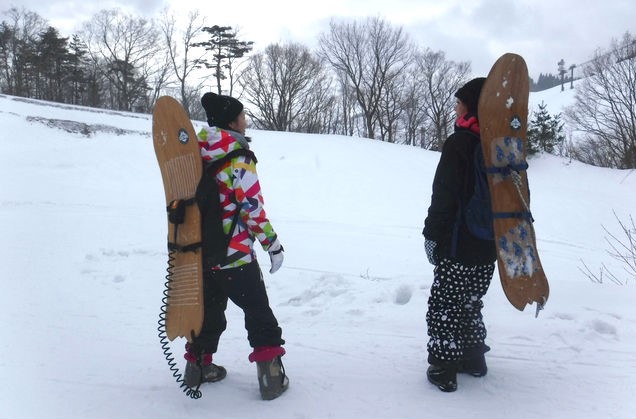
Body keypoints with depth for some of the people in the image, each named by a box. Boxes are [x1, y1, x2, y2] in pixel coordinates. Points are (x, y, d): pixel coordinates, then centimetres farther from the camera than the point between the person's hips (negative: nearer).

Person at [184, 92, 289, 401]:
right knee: (258, 312, 6)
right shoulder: (238, 160, -17)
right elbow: (252, 209, -19)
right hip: (235, 254, -7)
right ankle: (271, 375, 9)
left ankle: (198, 364, 36)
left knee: (209, 308, 24)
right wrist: (273, 244, -8)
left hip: (203, 251, 7)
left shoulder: (198, 155, 5)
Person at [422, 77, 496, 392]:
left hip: (458, 244, -7)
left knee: (444, 304, 4)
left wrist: (432, 233, -9)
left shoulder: (459, 143, -14)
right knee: (471, 301, 21)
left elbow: (444, 195, -18)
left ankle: (443, 367, 9)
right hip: (489, 245, 7)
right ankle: (473, 357, 30)